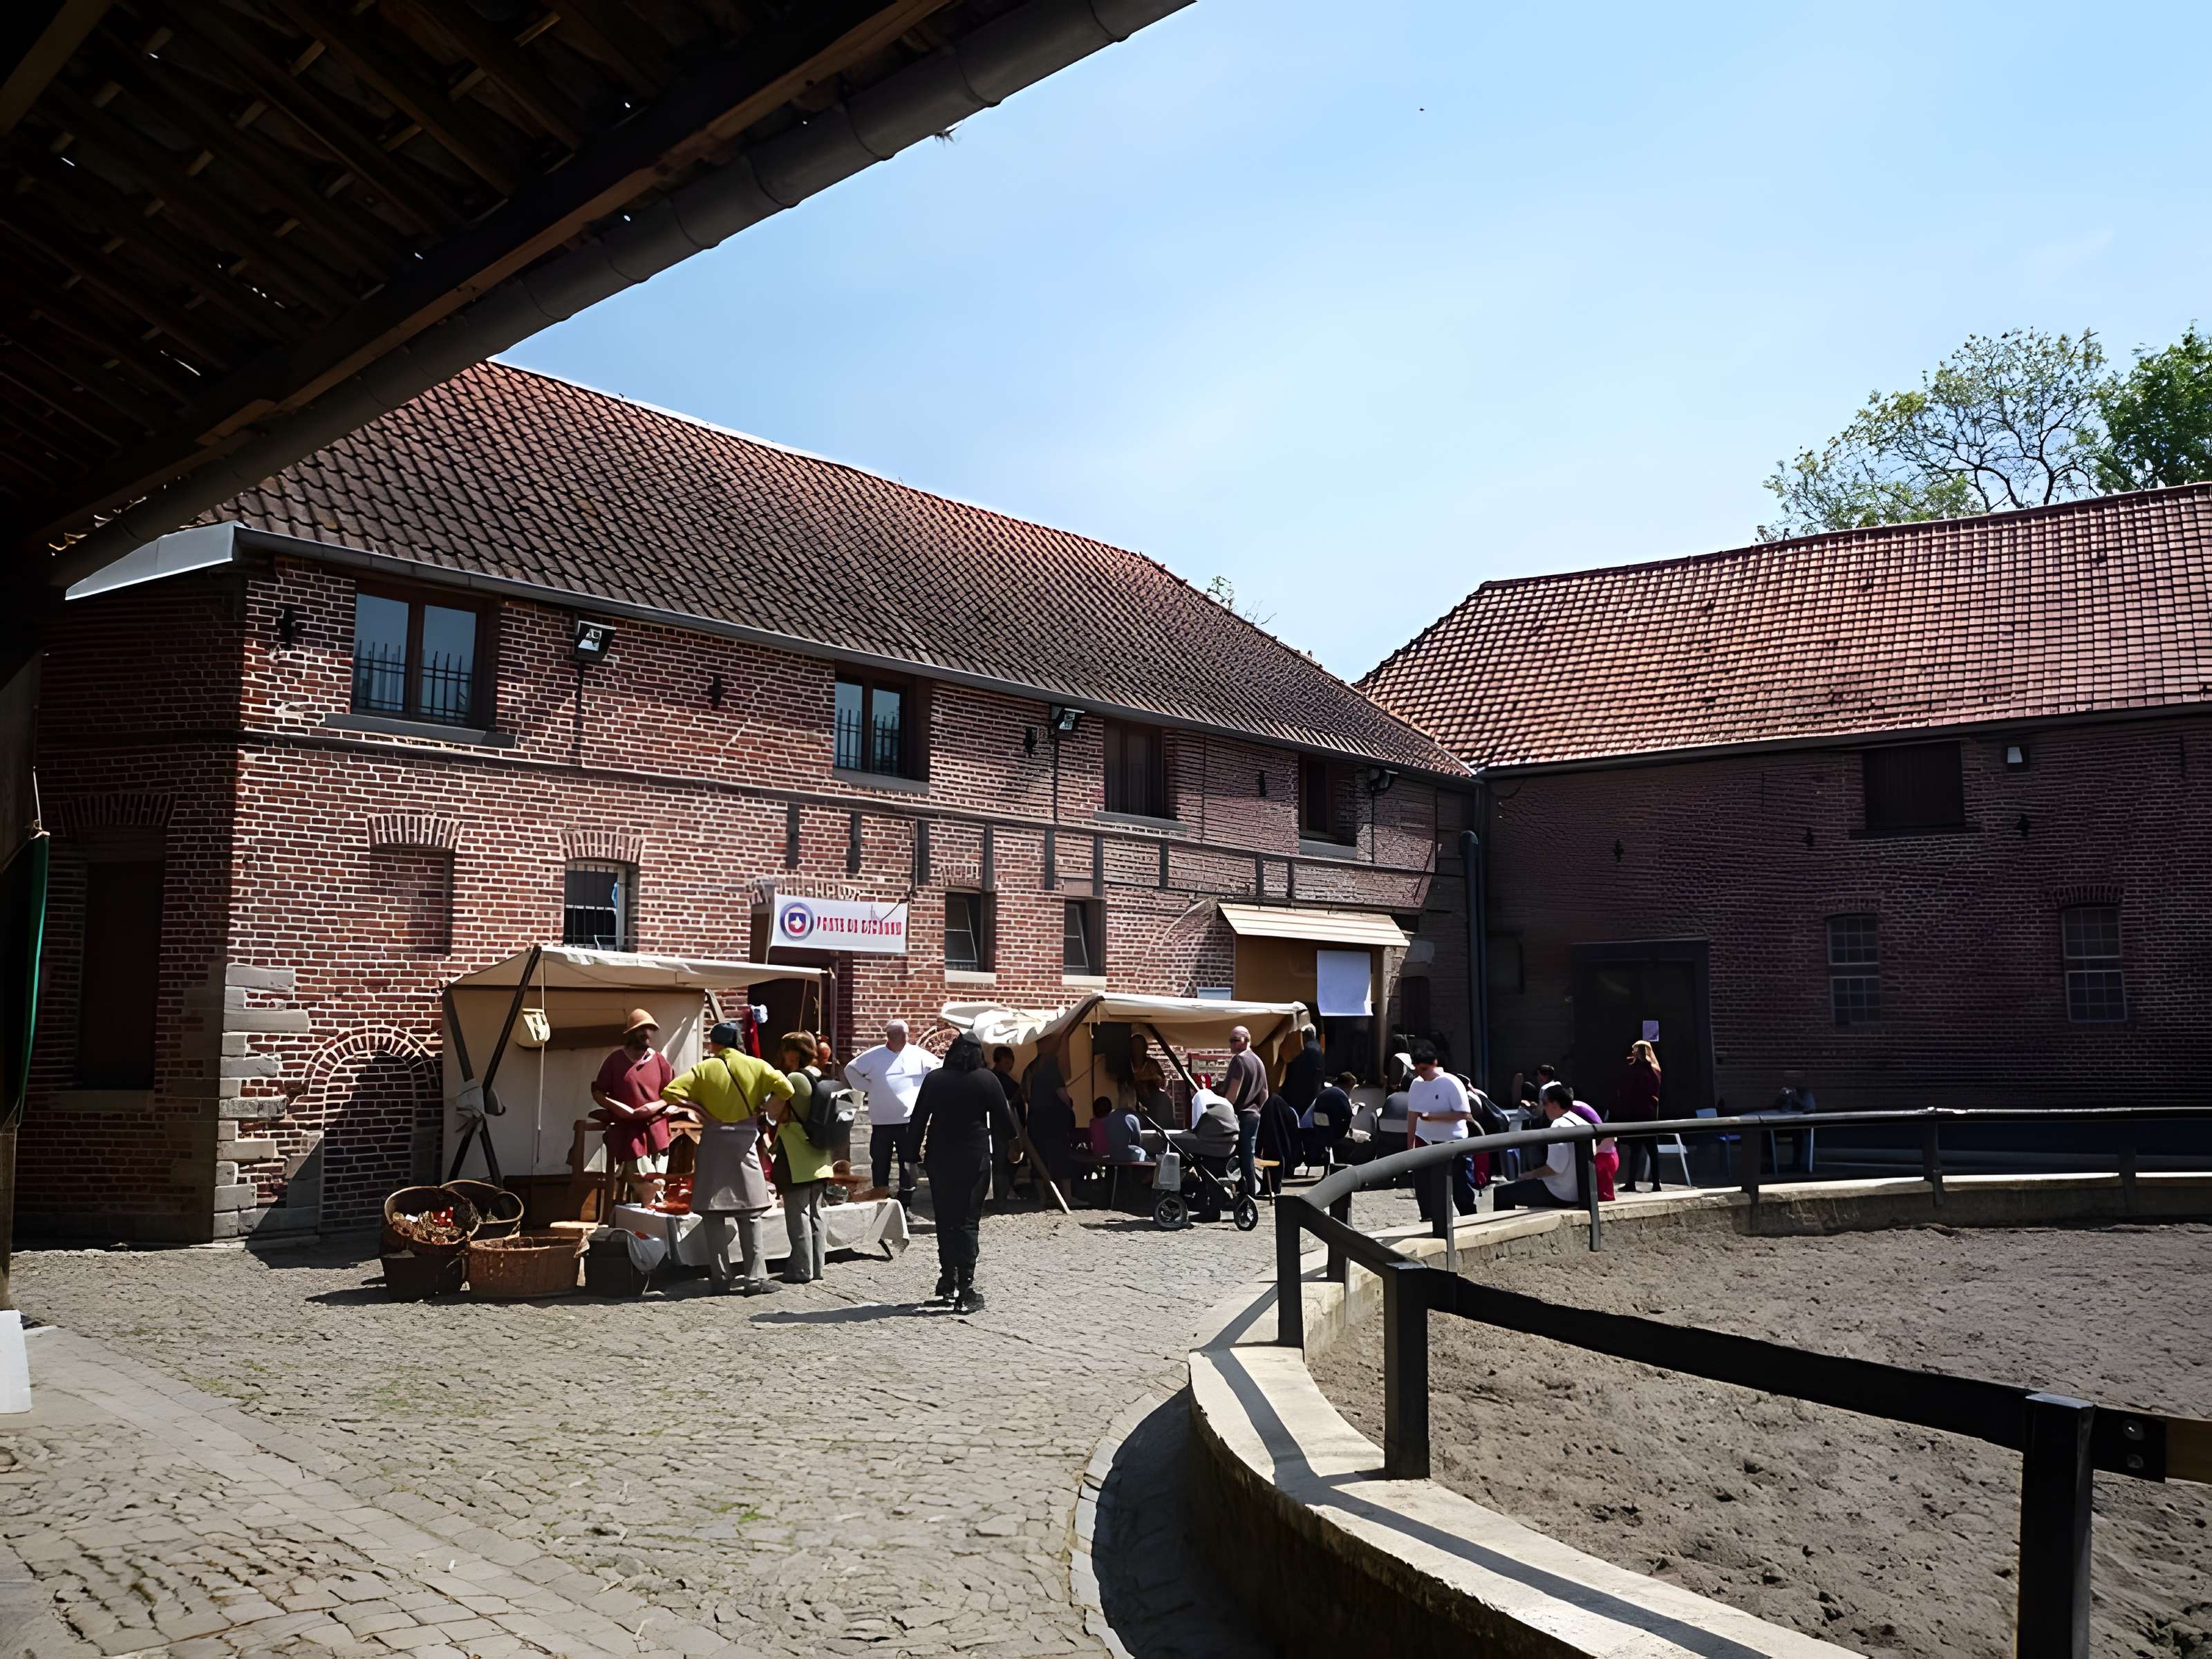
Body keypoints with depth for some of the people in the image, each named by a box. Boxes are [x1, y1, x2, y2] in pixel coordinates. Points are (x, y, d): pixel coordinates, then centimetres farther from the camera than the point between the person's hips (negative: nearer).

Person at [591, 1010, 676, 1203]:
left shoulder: (659, 1060, 9)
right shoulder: (616, 1060, 3)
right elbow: (597, 1092, 6)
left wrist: (656, 1106, -9)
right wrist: (614, 1106, -11)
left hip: (655, 1129, 3)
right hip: (627, 1129, -3)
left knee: (656, 1184, -1)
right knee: (645, 1184, -15)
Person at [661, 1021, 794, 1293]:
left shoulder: (705, 1068, 0)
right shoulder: (755, 1066, 0)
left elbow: (670, 1092, -9)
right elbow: (785, 1089, -9)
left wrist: (698, 1108, -1)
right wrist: (763, 1107, 3)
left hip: (714, 1142, 0)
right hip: (745, 1141, 0)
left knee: (713, 1214, 7)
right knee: (751, 1214, 5)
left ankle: (721, 1278, 8)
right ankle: (756, 1278, 2)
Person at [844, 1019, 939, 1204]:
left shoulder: (918, 1054, 0)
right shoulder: (874, 1055, 1)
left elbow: (938, 1068, 10)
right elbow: (851, 1069, 11)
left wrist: (923, 1090, 3)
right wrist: (867, 1088, 4)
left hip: (909, 1119, -1)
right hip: (881, 1120, 1)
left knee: (908, 1163, 3)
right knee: (880, 1163, 7)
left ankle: (905, 1203, 10)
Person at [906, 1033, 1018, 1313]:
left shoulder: (933, 1079, 4)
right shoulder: (987, 1080, -4)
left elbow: (918, 1121, 5)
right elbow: (1004, 1123, -1)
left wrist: (913, 1155, 10)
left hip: (938, 1160, 3)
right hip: (974, 1161, -3)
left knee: (945, 1221, 16)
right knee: (968, 1222, -3)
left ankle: (947, 1282, 23)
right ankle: (965, 1291, -9)